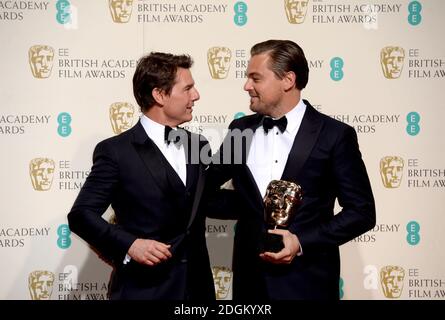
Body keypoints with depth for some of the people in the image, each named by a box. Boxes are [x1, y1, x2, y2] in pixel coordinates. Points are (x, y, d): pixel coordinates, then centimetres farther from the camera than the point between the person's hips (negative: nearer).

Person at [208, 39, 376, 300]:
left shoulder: (335, 135, -7)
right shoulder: (240, 129, 4)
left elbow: (362, 212, -6)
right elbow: (205, 189, 13)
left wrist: (302, 242, -15)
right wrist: (248, 209, -3)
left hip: (307, 281, -3)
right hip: (250, 278, 4)